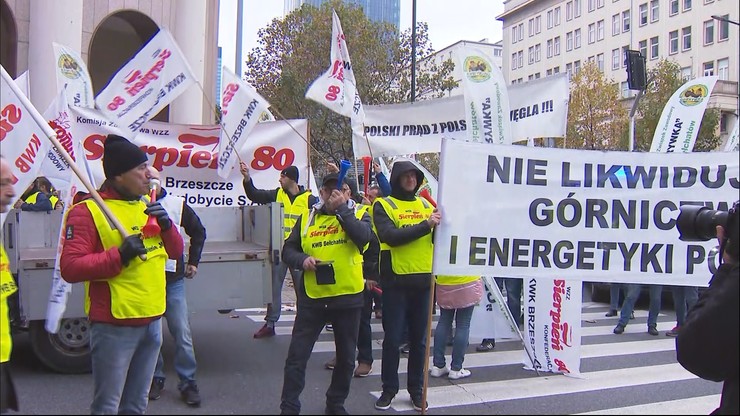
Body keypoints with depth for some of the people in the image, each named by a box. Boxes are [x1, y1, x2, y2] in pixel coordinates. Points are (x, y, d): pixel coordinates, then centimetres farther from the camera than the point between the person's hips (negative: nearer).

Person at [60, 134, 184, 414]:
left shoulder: (148, 206, 11)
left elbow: (176, 252, 13)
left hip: (152, 320, 7)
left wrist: (166, 224, -5)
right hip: (114, 326, -7)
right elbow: (70, 267, -18)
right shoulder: (88, 211, -11)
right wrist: (119, 255, -26)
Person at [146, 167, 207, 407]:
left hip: (173, 278, 1)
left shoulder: (177, 204, 3)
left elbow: (198, 231, 16)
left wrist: (193, 261, 13)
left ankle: (187, 382, 10)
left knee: (182, 334, 0)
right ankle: (156, 378, 25)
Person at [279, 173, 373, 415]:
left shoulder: (358, 215, 2)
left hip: (347, 297, 0)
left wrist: (341, 208, -18)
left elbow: (363, 237, -20)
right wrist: (302, 259, -13)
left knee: (346, 357, 13)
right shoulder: (307, 218, 7)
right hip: (312, 298, 1)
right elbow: (288, 250, 8)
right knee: (297, 356, 1)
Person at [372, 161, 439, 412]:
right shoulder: (383, 205, -2)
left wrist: (442, 224, -15)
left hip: (423, 280, 4)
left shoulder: (426, 205, 12)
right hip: (396, 281, -4)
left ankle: (416, 389, 24)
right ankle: (389, 389, 19)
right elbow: (391, 236, -19)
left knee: (419, 339, 11)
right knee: (393, 338, 4)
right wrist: (425, 225, -24)